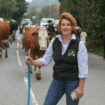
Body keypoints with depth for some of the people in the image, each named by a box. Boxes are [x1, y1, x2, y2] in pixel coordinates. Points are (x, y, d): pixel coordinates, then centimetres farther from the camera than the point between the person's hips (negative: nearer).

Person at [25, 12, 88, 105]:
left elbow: (83, 67, -12)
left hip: (73, 83, -4)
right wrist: (33, 62, -15)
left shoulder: (79, 44, -13)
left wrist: (80, 87, -13)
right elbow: (46, 59, 4)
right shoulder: (54, 41, -1)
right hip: (57, 81, 4)